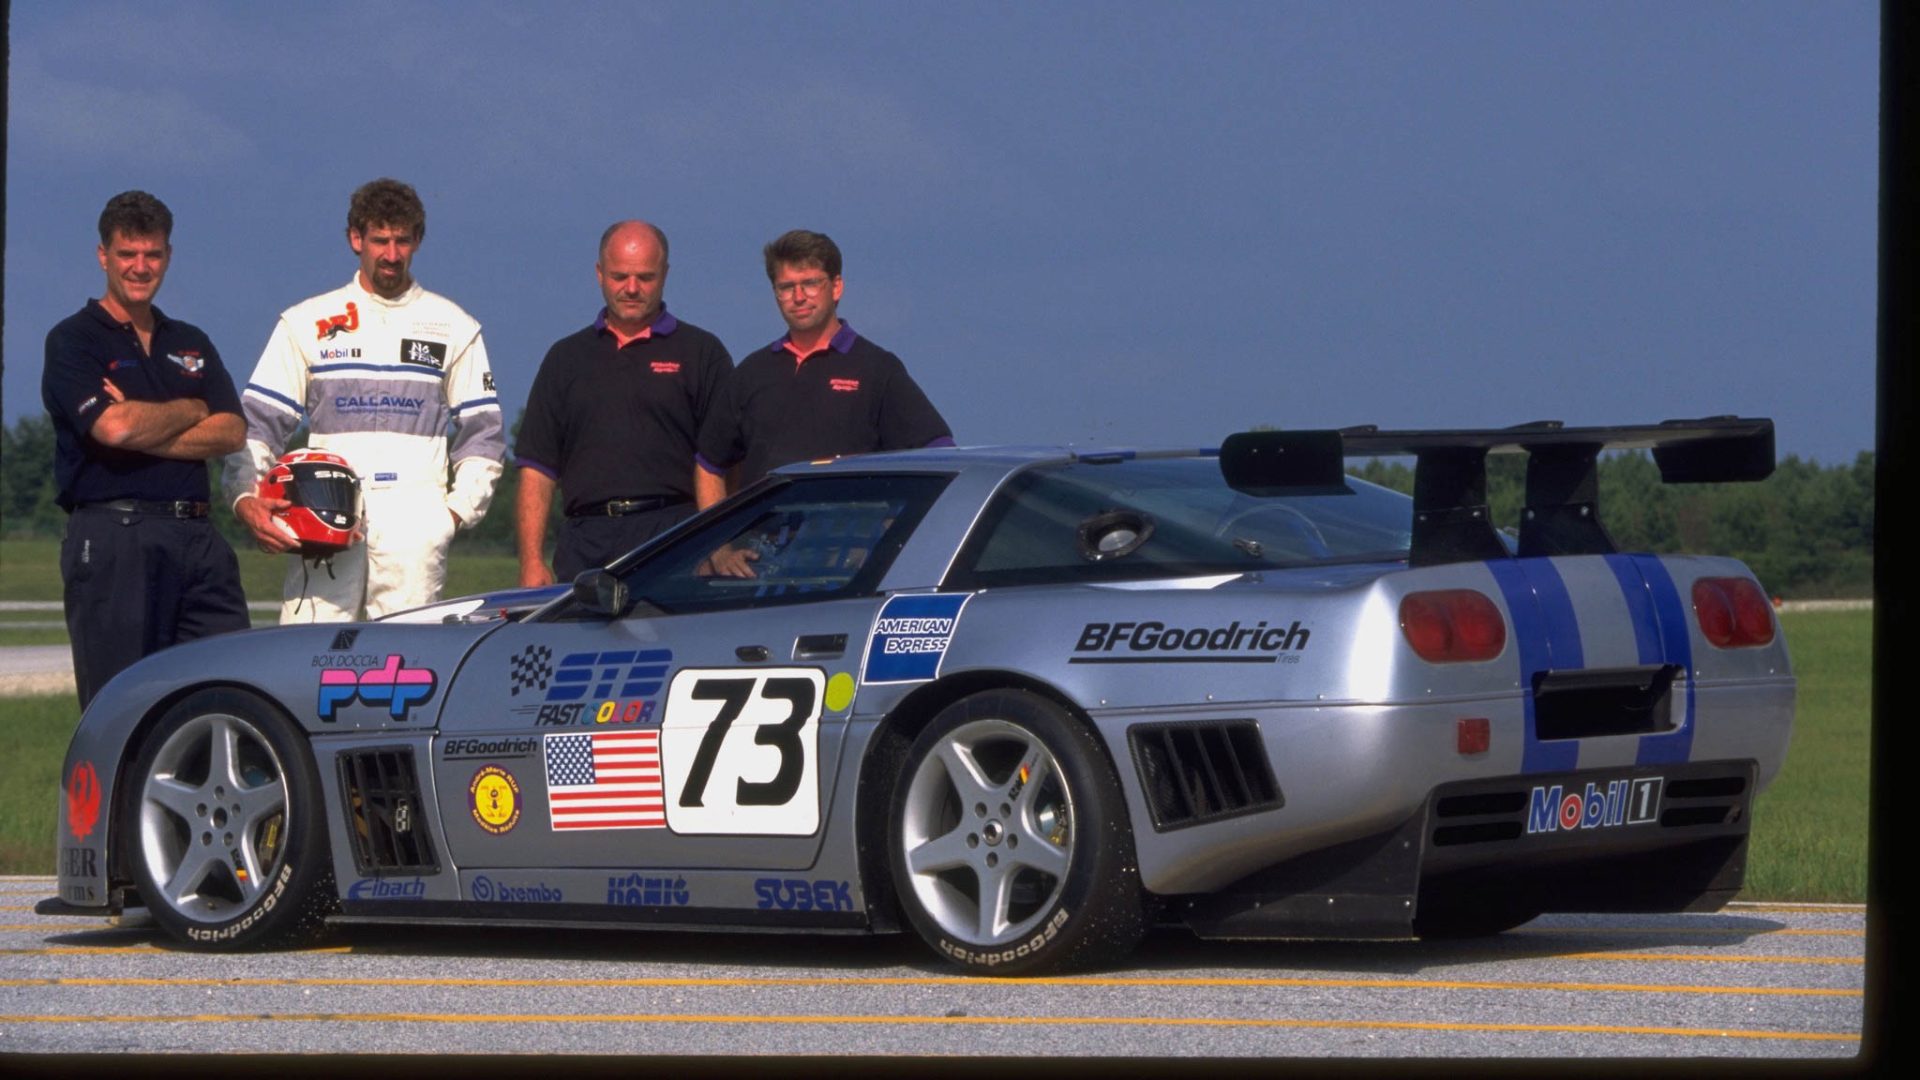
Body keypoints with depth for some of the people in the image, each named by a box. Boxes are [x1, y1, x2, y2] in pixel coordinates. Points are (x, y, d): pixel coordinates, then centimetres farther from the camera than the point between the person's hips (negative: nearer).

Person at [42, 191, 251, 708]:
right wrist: (191, 411, 3)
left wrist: (145, 430, -7)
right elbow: (114, 426, -14)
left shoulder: (191, 345, 21)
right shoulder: (74, 341, 3)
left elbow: (232, 432, 6)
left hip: (197, 535, 5)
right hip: (111, 537, -5)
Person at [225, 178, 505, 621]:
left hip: (415, 520, 0)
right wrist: (246, 498, -4)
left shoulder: (454, 327, 17)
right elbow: (257, 423, 13)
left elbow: (483, 434, 18)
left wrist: (459, 509, 3)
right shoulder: (306, 323, 16)